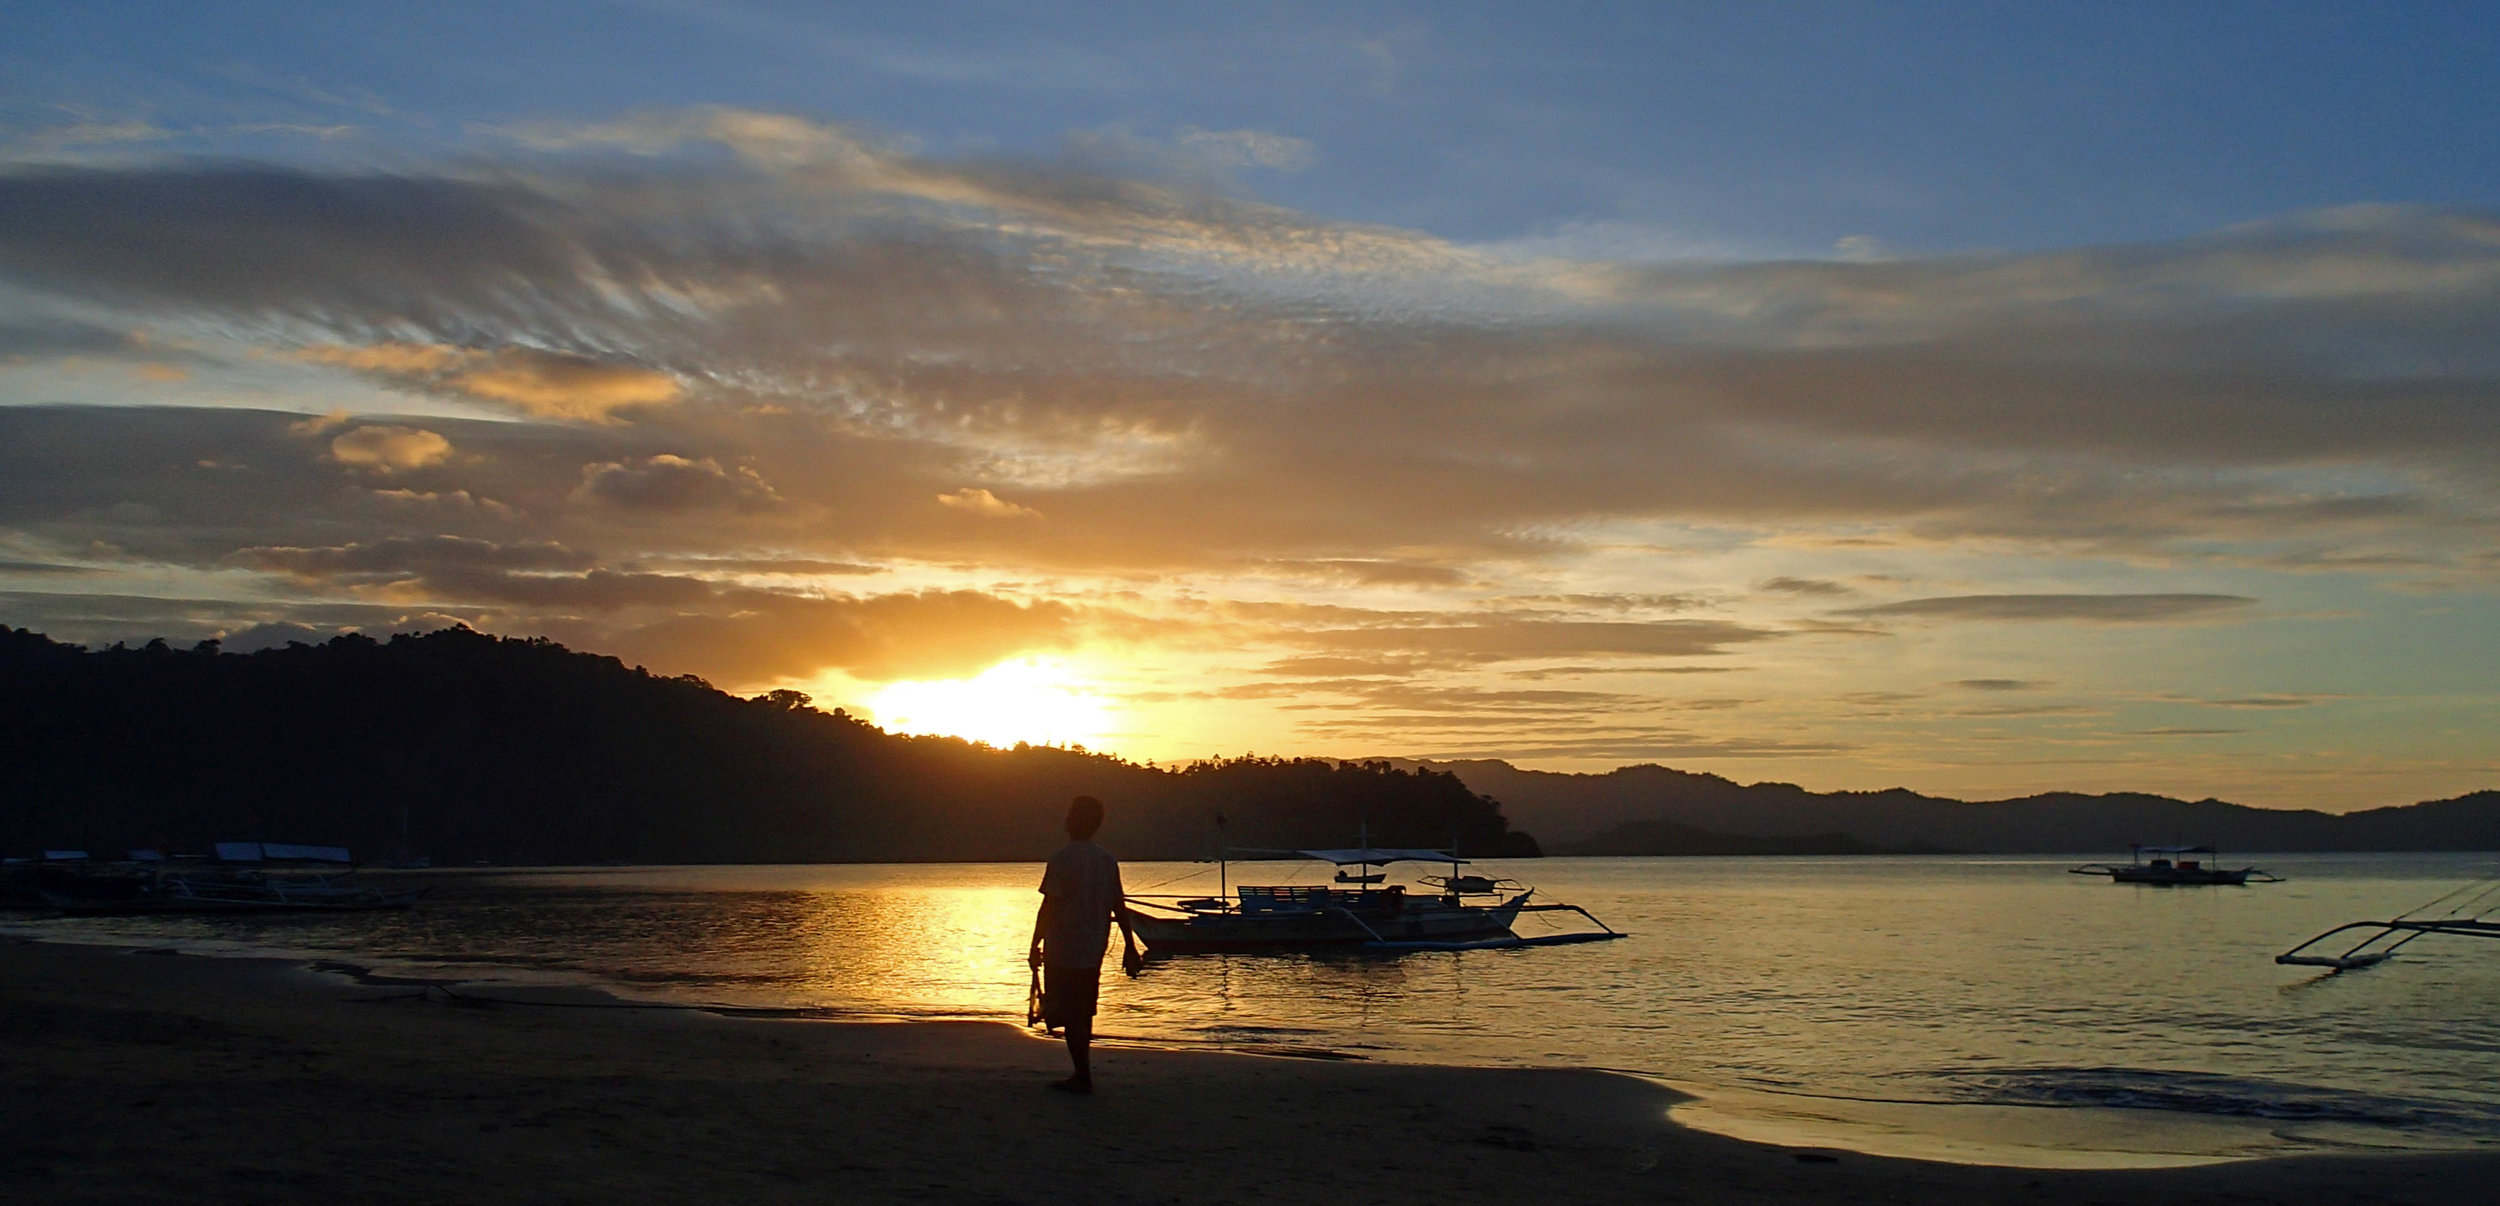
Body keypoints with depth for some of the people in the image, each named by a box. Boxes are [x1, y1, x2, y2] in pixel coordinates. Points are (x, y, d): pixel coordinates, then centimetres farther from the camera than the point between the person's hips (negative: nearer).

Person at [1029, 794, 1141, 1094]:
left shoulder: (1063, 858, -12)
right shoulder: (1107, 860, 6)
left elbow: (1049, 906, -13)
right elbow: (1119, 908, 8)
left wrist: (1036, 945, -4)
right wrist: (1131, 949, 13)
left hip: (1063, 951, -6)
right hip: (1093, 952, 6)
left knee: (1069, 1015, -1)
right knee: (1082, 1014, 17)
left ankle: (1083, 1077, -2)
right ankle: (1082, 1074, 21)